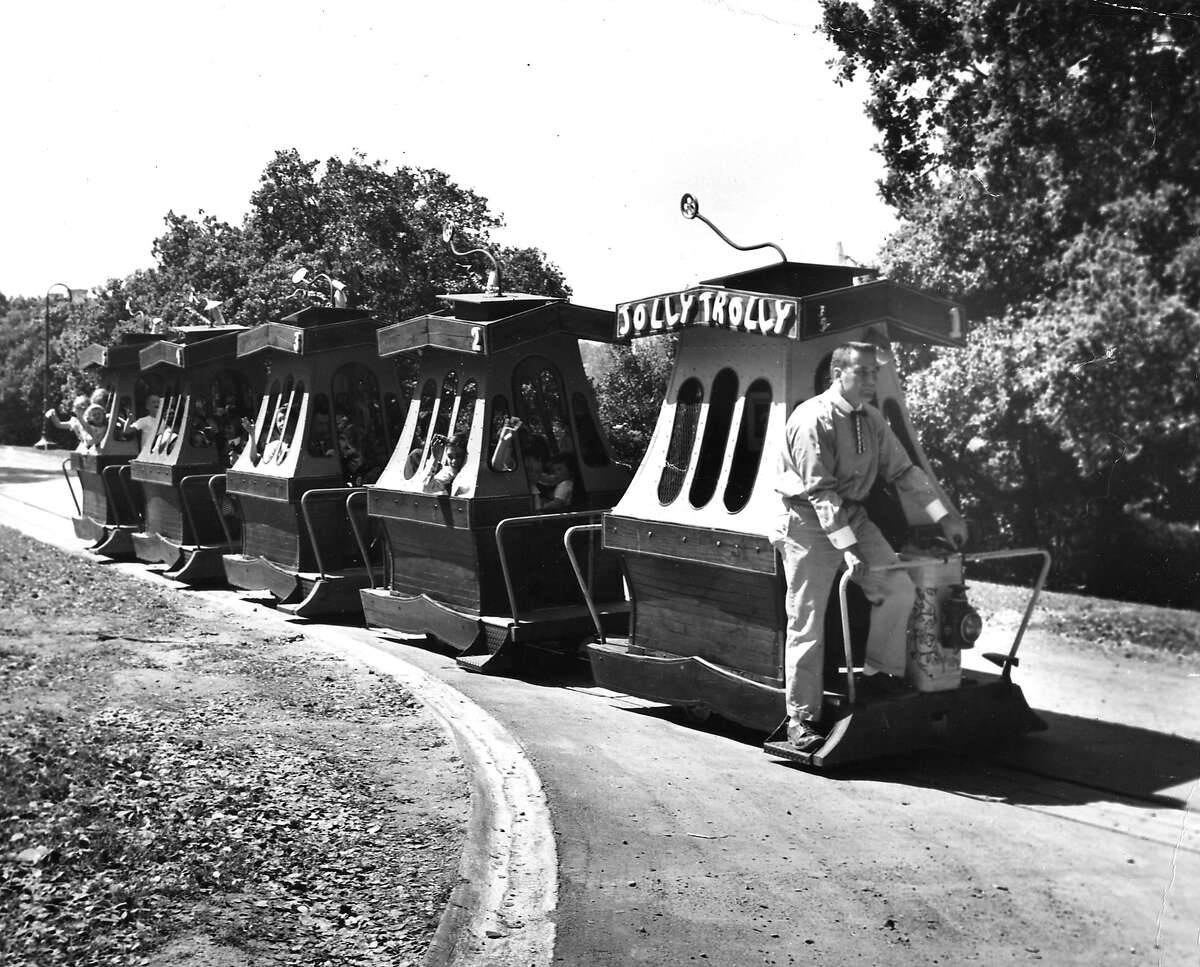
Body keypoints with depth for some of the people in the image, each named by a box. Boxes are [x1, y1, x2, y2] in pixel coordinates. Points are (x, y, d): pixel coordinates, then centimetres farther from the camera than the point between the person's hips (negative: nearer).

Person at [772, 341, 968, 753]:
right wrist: (850, 548, -29)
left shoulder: (872, 419, 6)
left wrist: (944, 517, 4)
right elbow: (820, 491, -24)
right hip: (809, 523, -7)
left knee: (899, 588, -6)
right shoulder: (812, 420, -19)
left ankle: (881, 673, 12)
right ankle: (802, 719, 8)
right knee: (807, 623, -3)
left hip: (853, 515, 7)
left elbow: (903, 471, 12)